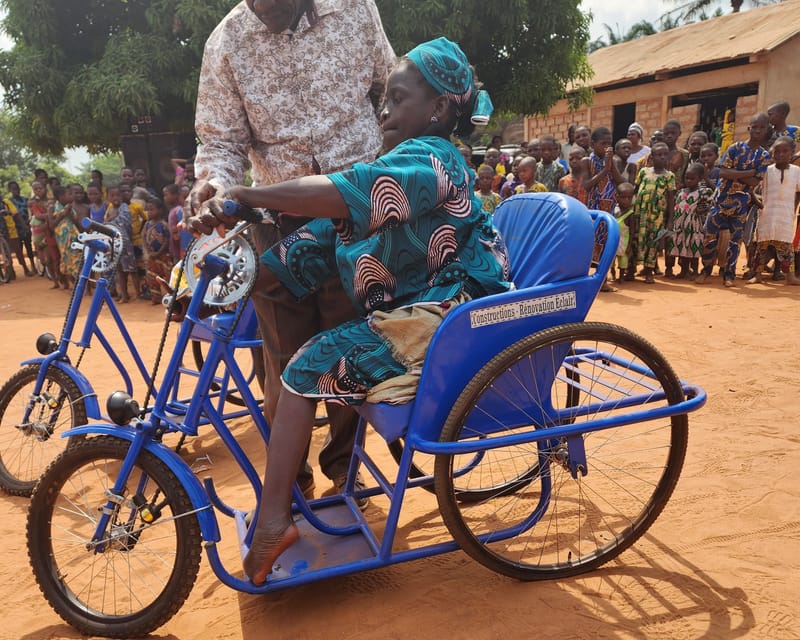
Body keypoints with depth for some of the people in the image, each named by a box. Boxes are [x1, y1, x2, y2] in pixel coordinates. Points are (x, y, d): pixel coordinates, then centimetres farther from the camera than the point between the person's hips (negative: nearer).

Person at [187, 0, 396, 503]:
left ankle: (344, 465, 26)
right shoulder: (227, 43, -1)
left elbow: (387, 89, 12)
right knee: (287, 354, 2)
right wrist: (212, 183, -22)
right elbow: (221, 140, 0)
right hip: (280, 214, 0)